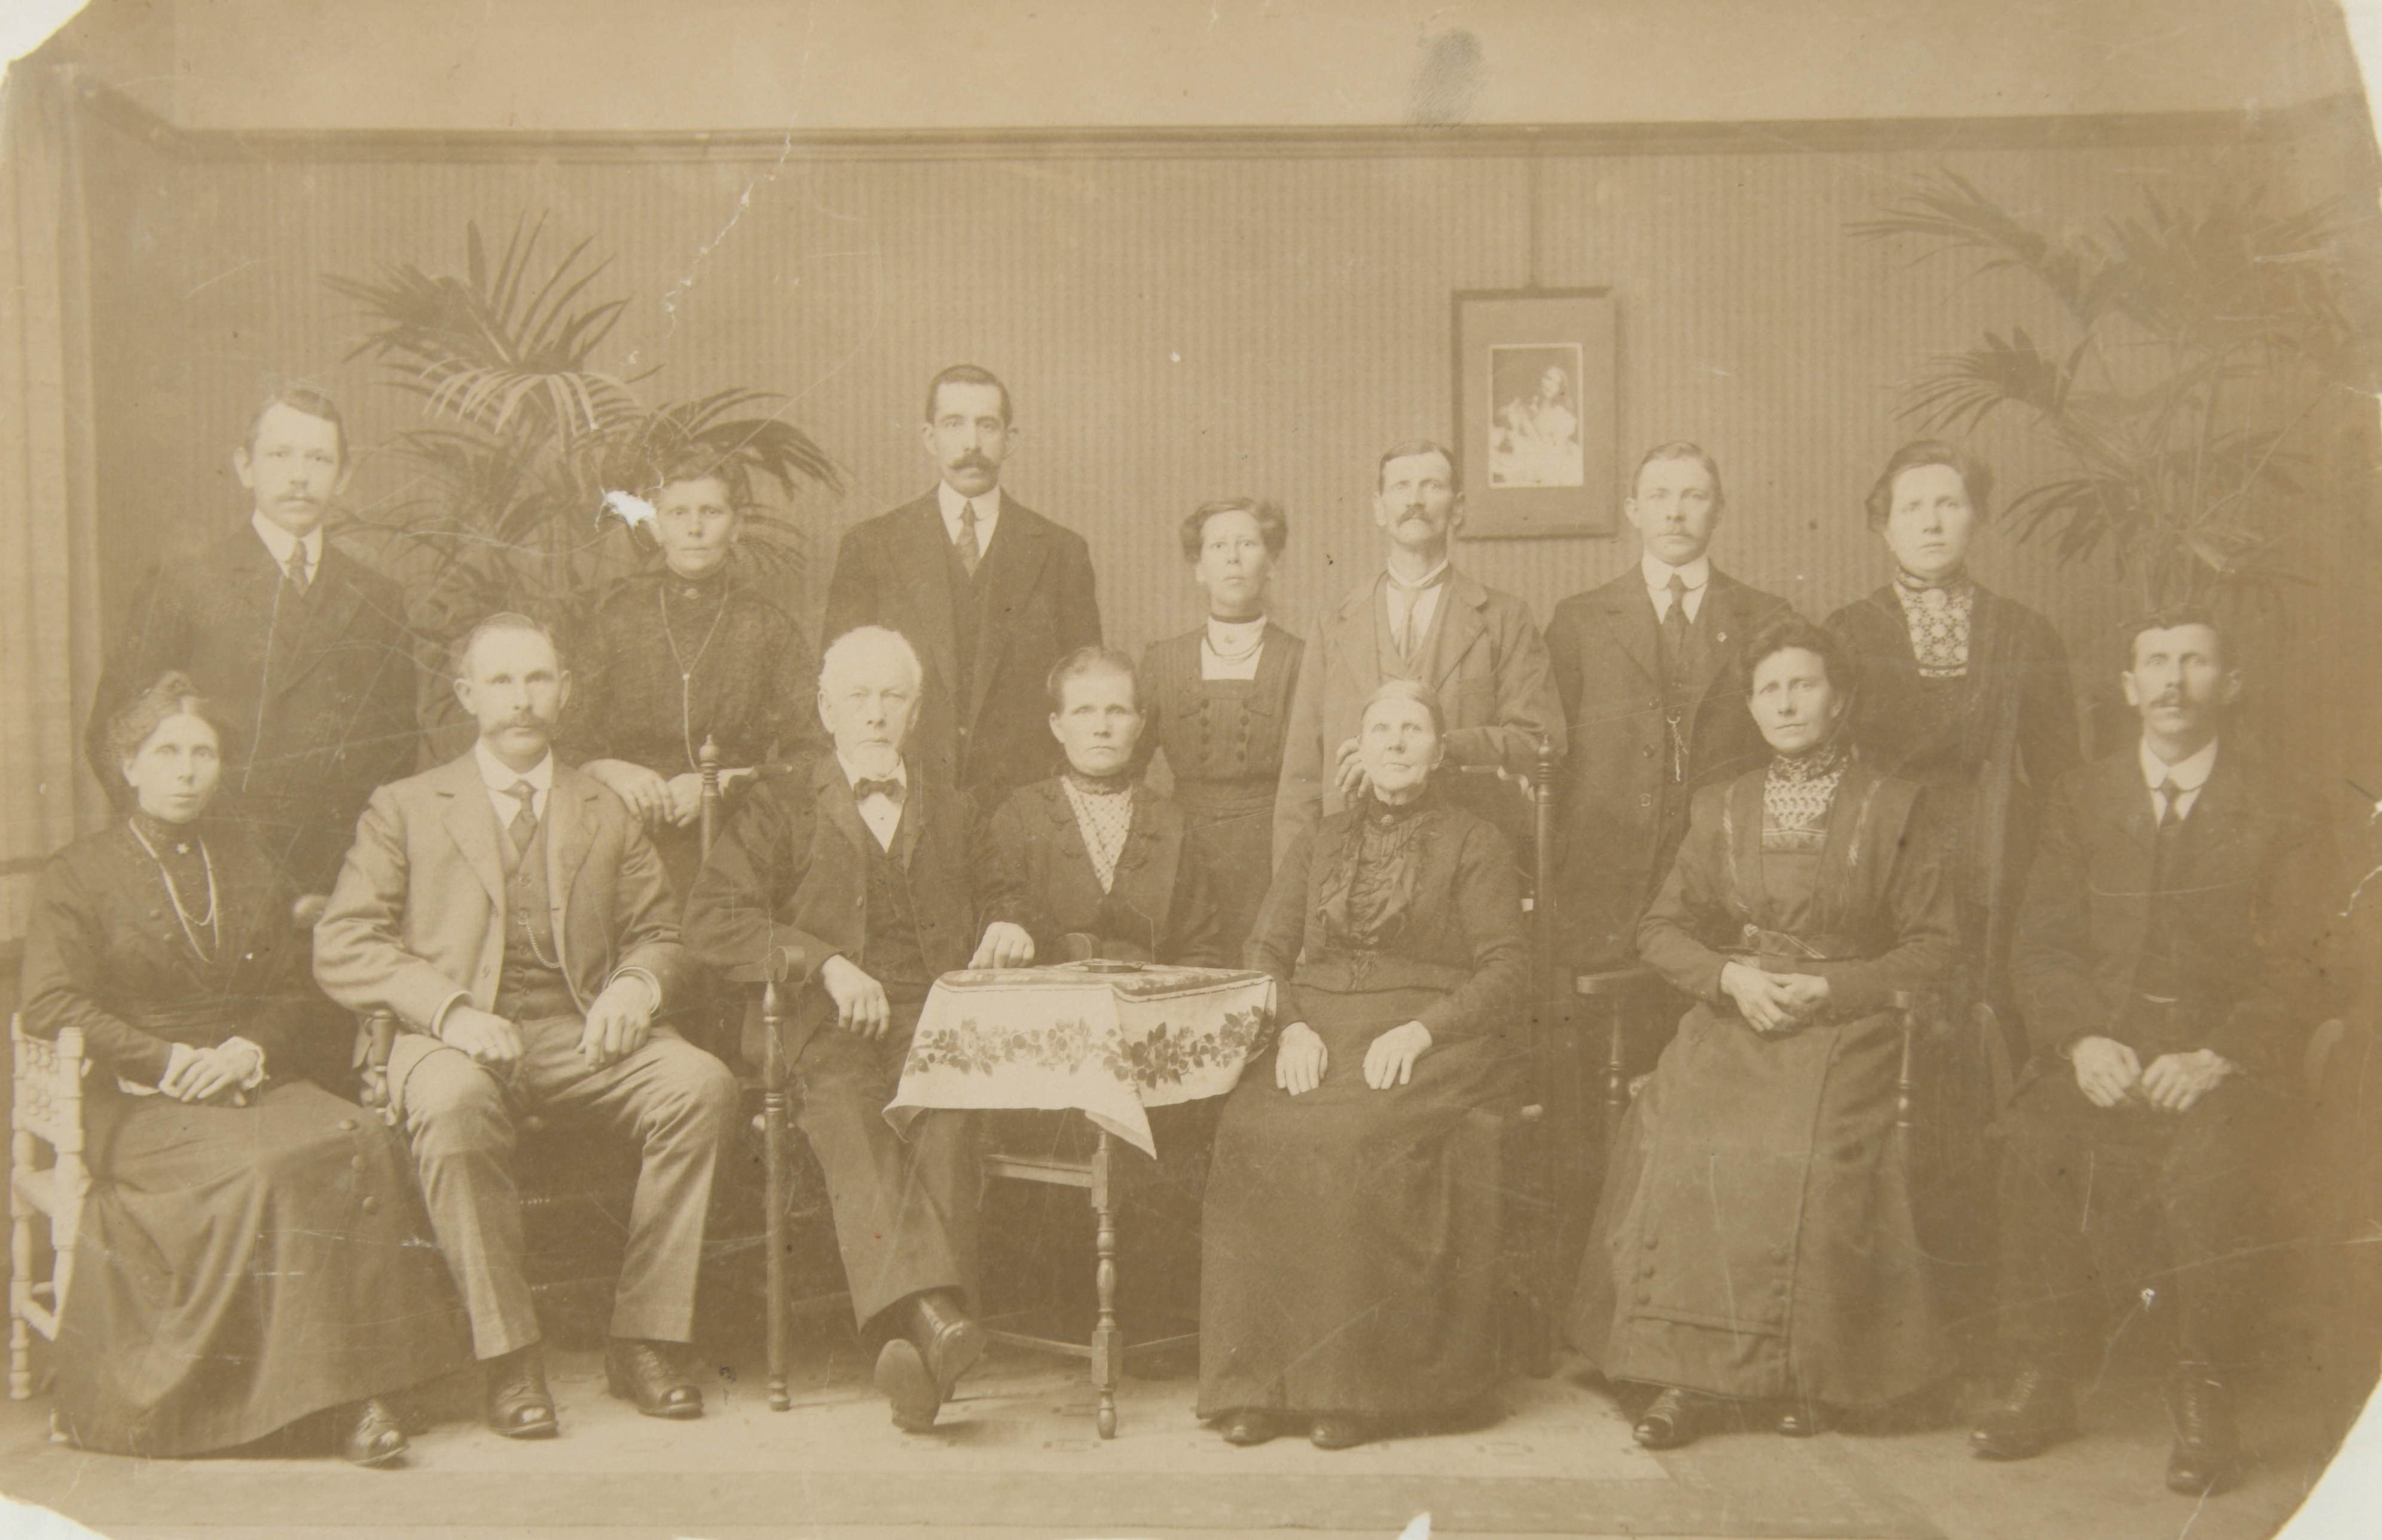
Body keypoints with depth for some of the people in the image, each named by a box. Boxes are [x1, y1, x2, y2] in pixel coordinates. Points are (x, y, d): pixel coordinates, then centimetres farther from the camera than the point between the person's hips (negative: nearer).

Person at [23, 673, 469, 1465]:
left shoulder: (248, 866, 21)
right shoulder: (77, 877, 9)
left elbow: (293, 989, 16)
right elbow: (51, 1006, -3)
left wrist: (253, 1048, -7)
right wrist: (172, 1059, -14)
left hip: (251, 1080, 4)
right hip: (138, 1102, -4)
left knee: (360, 1142, -29)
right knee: (258, 1168, -34)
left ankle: (351, 1384, -29)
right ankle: (327, 1395, -26)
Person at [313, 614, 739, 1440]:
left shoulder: (606, 814, 23)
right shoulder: (404, 809, 14)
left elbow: (660, 932, 20)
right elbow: (342, 947, 3)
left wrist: (636, 984, -5)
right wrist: (450, 1008, -15)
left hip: (583, 1032, 3)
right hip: (458, 1038, -2)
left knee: (703, 1084, -27)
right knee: (453, 1107, -38)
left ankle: (645, 1339, -18)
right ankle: (508, 1357, -25)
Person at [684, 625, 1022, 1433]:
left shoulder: (955, 811, 27)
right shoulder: (782, 805, 17)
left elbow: (994, 904, 33)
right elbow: (712, 917, 3)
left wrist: (1010, 930, 7)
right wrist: (825, 962, -10)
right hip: (831, 1032, -2)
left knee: (946, 1123, -33)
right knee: (853, 1125, -36)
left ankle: (915, 1344, -47)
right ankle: (931, 1316, -54)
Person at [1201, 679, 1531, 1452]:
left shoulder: (1476, 845, 12)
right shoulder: (1319, 843, 23)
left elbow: (1505, 974, 2)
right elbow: (1266, 953, 15)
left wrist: (1420, 1030, -15)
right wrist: (1293, 1026, -7)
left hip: (1430, 1045, -3)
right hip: (1316, 1033, 3)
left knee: (1356, 1137, -35)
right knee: (1250, 1130, -30)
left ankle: (1355, 1384, -26)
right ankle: (1255, 1379, -25)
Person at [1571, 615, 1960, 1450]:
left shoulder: (1893, 809, 6)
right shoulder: (1720, 809, 16)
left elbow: (1933, 945, 3)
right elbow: (1660, 928, 13)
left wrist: (1830, 987, -10)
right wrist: (1730, 976, -6)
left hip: (1846, 1028, -2)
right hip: (1732, 1017, 3)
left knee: (1810, 1155, -30)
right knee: (1677, 1136, -27)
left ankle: (1811, 1370, -8)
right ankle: (1687, 1371, -17)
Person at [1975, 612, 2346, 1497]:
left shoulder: (2287, 817, 7)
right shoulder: (2081, 802, 14)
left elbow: (2310, 970, -2)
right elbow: (2040, 948, 6)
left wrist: (2216, 1057, -17)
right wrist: (2083, 1039, -13)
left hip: (2227, 1061, -2)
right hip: (2100, 1049, 2)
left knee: (2207, 1164, -34)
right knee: (2033, 1141, -29)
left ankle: (2203, 1397, -15)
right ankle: (2042, 1380, -15)